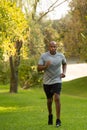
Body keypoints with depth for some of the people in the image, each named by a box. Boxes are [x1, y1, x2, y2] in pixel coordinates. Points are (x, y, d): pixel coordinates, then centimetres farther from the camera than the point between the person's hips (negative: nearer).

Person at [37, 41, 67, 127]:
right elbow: (38, 69, -10)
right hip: (47, 82, 1)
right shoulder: (44, 56, -8)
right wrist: (45, 66, -29)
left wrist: (64, 72, 0)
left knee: (57, 98, -20)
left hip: (57, 81, -1)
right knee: (49, 100, 14)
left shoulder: (61, 56, -3)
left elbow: (64, 64, 18)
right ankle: (50, 115, 43)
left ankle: (58, 120, -14)